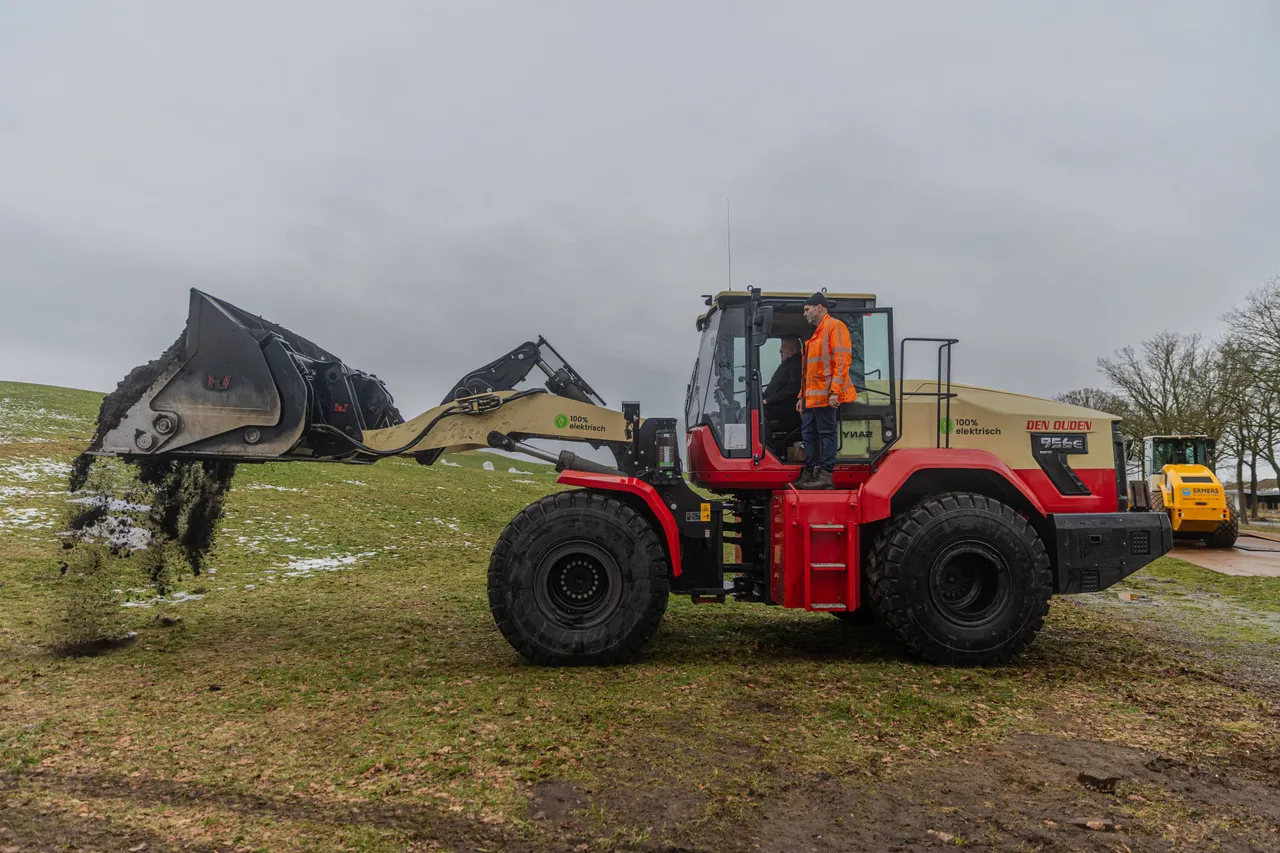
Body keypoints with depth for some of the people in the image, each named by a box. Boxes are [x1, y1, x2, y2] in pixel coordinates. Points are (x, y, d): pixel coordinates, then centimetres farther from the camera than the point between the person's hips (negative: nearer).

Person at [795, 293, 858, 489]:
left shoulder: (835, 326, -5)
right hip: (812, 396, 9)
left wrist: (835, 391, -21)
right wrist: (803, 395, 23)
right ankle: (809, 474, 16)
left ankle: (826, 476, -3)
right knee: (809, 434, 10)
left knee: (826, 434, -6)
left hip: (826, 395, -9)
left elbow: (842, 360, -15)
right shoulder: (816, 334, 23)